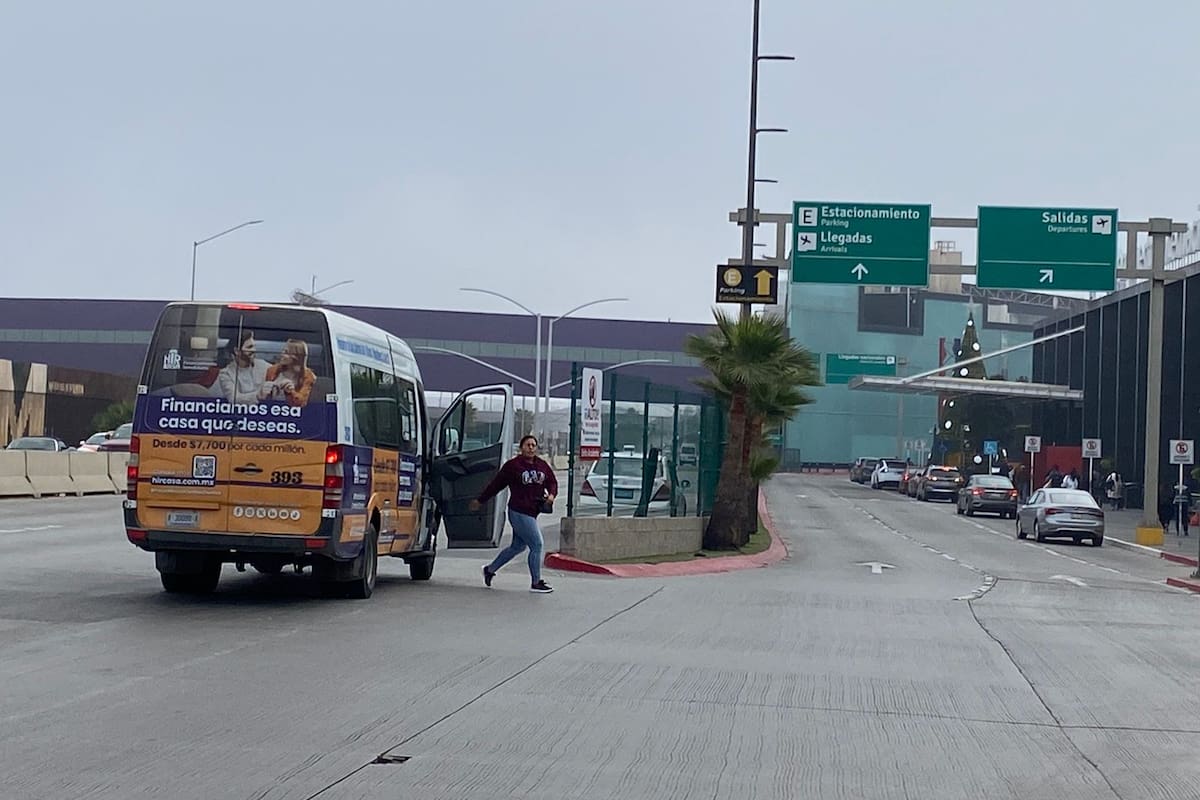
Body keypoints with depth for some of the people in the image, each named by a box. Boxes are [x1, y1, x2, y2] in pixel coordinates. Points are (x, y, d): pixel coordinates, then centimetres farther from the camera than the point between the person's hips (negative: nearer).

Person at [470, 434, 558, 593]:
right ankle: (536, 583, -1)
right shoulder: (512, 465, -6)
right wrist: (480, 501, 10)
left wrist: (552, 494, -5)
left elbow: (552, 482, 18)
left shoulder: (542, 466, 8)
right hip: (519, 513, -7)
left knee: (517, 547, 19)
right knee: (537, 545, -10)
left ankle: (490, 569, 36)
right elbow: (496, 484, 2)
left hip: (532, 513, 7)